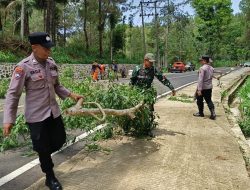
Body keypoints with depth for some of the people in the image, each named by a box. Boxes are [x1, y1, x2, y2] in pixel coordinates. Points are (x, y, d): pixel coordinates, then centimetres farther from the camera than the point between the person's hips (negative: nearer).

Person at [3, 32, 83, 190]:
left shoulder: (51, 63, 1)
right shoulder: (23, 67, -16)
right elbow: (13, 94, -13)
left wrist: (72, 95, 4)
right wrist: (9, 120, -16)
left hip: (54, 112, 6)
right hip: (36, 116, -5)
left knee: (60, 140, 16)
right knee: (43, 148, 8)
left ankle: (43, 156, 48)